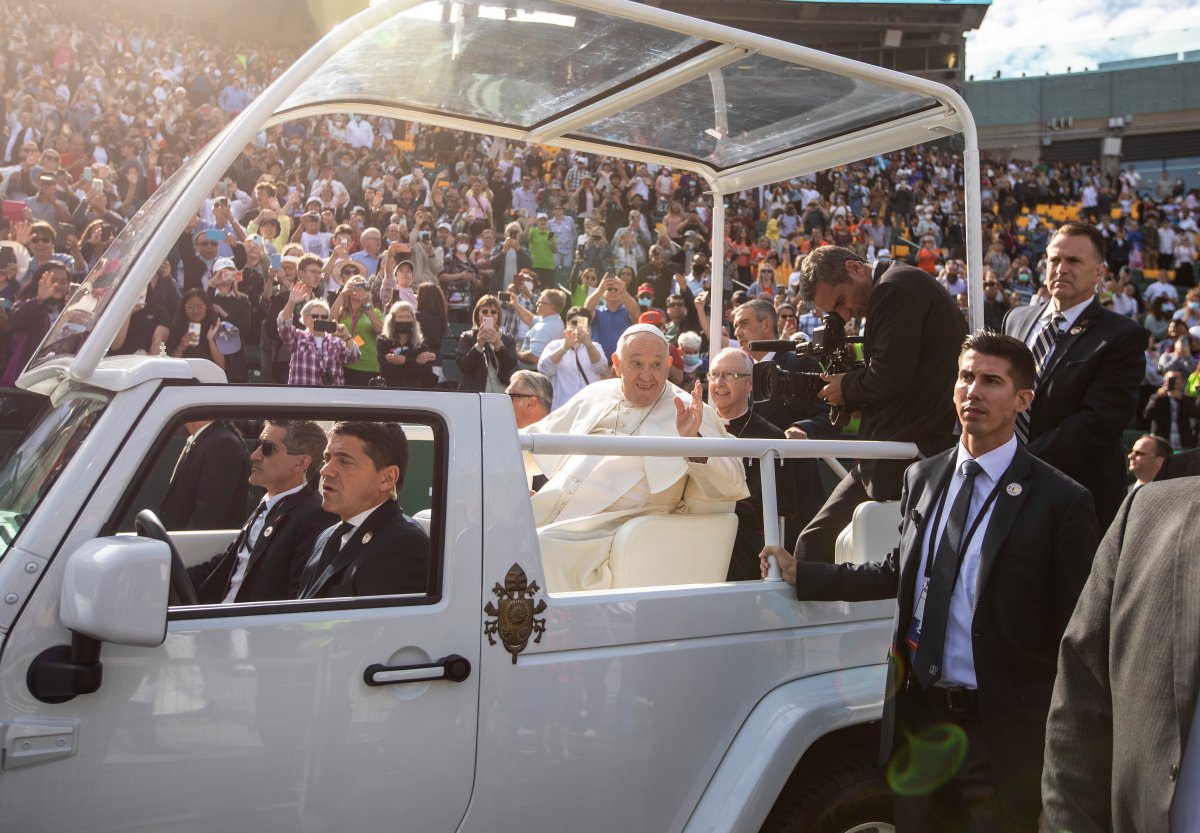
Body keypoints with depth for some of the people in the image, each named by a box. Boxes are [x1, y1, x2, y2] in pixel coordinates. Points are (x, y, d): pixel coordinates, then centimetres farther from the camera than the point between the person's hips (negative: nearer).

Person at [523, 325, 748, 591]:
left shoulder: (689, 412, 3)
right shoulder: (596, 394, 18)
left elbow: (732, 487, -7)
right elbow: (541, 436, 32)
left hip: (604, 528, -5)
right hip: (546, 513, 5)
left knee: (541, 548, -31)